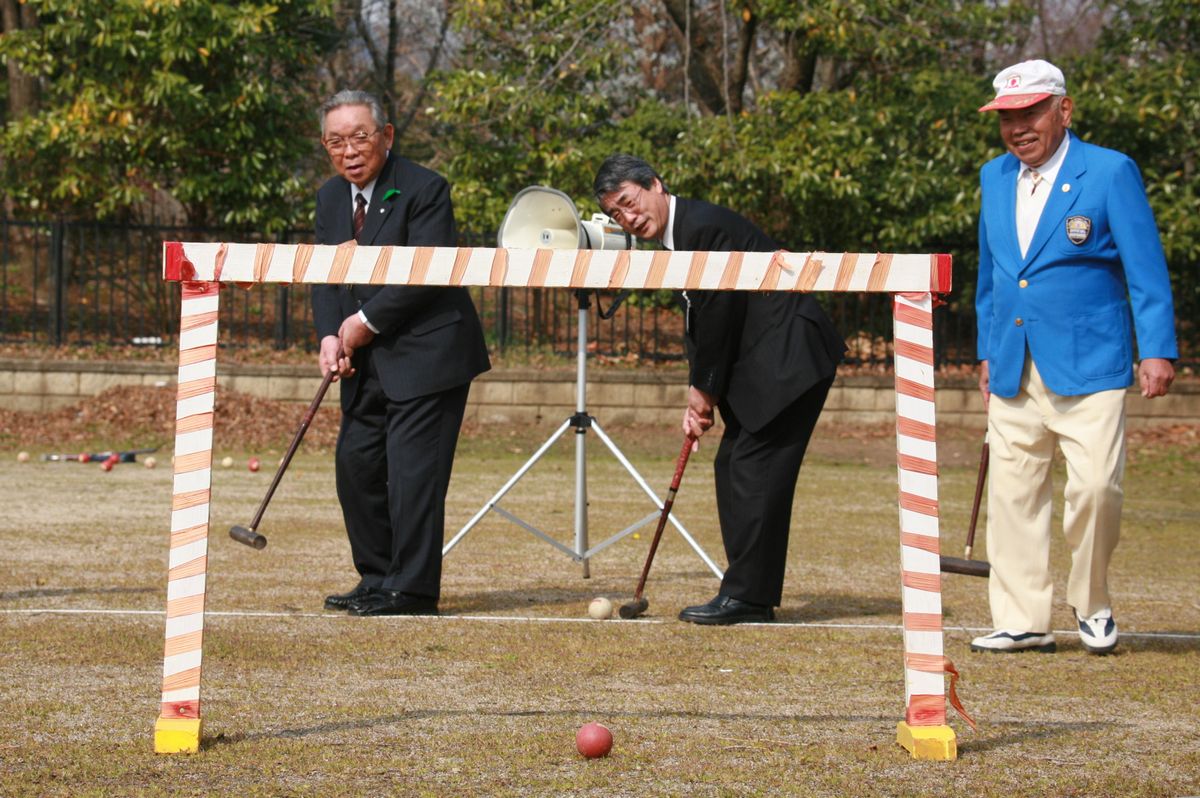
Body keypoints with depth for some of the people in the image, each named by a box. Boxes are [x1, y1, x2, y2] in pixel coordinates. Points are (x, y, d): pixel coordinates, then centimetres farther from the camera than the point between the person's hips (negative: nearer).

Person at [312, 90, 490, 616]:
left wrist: (366, 322, -16)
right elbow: (325, 277, 9)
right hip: (370, 363, 8)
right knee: (355, 464, 8)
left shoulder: (423, 190, -12)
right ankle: (378, 577, 20)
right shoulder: (330, 198, 11)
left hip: (425, 355, -8)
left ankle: (411, 590, -4)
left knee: (411, 469, -10)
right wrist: (330, 336, -8)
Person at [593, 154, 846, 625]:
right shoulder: (676, 237, 15)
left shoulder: (705, 227, -18)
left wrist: (705, 388, -7)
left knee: (754, 470, -11)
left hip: (790, 357, -11)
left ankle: (747, 595, -9)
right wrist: (699, 394, 5)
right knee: (733, 466, 10)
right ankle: (751, 596, 14)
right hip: (761, 364, 11)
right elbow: (698, 323, 16)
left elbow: (720, 312, -18)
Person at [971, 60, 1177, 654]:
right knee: (1012, 494, 2)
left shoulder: (1111, 173, -3)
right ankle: (1021, 621, 10)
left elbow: (1146, 269, -5)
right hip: (1013, 374, 5)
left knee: (1095, 487, -13)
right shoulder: (995, 178, 14)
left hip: (1088, 366, -5)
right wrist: (987, 353, 20)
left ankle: (1091, 606, 8)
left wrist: (1156, 351, -12)